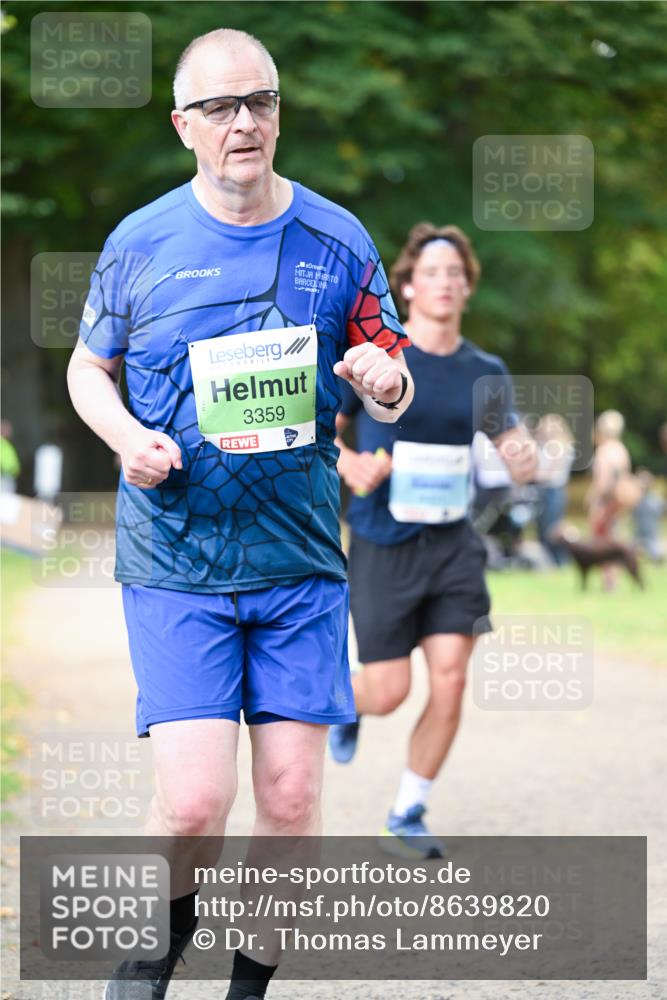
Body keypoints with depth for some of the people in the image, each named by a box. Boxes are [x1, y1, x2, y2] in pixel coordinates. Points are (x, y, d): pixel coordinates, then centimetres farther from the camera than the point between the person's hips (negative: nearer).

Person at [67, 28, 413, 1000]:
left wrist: (385, 382, -15)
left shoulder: (338, 242, 3)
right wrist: (128, 438, -7)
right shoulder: (139, 244, 0)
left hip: (302, 563, 2)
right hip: (175, 563, -2)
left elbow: (393, 390, 10)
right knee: (193, 802, -13)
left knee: (291, 797, 0)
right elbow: (88, 367, 13)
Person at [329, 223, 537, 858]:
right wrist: (347, 464, -17)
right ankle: (346, 704, 37)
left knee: (450, 681, -8)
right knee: (388, 693, -3)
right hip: (384, 545, -3)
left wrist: (523, 456, -15)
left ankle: (407, 818, 9)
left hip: (452, 545, 3)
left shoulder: (485, 372, 5)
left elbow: (519, 459, 9)